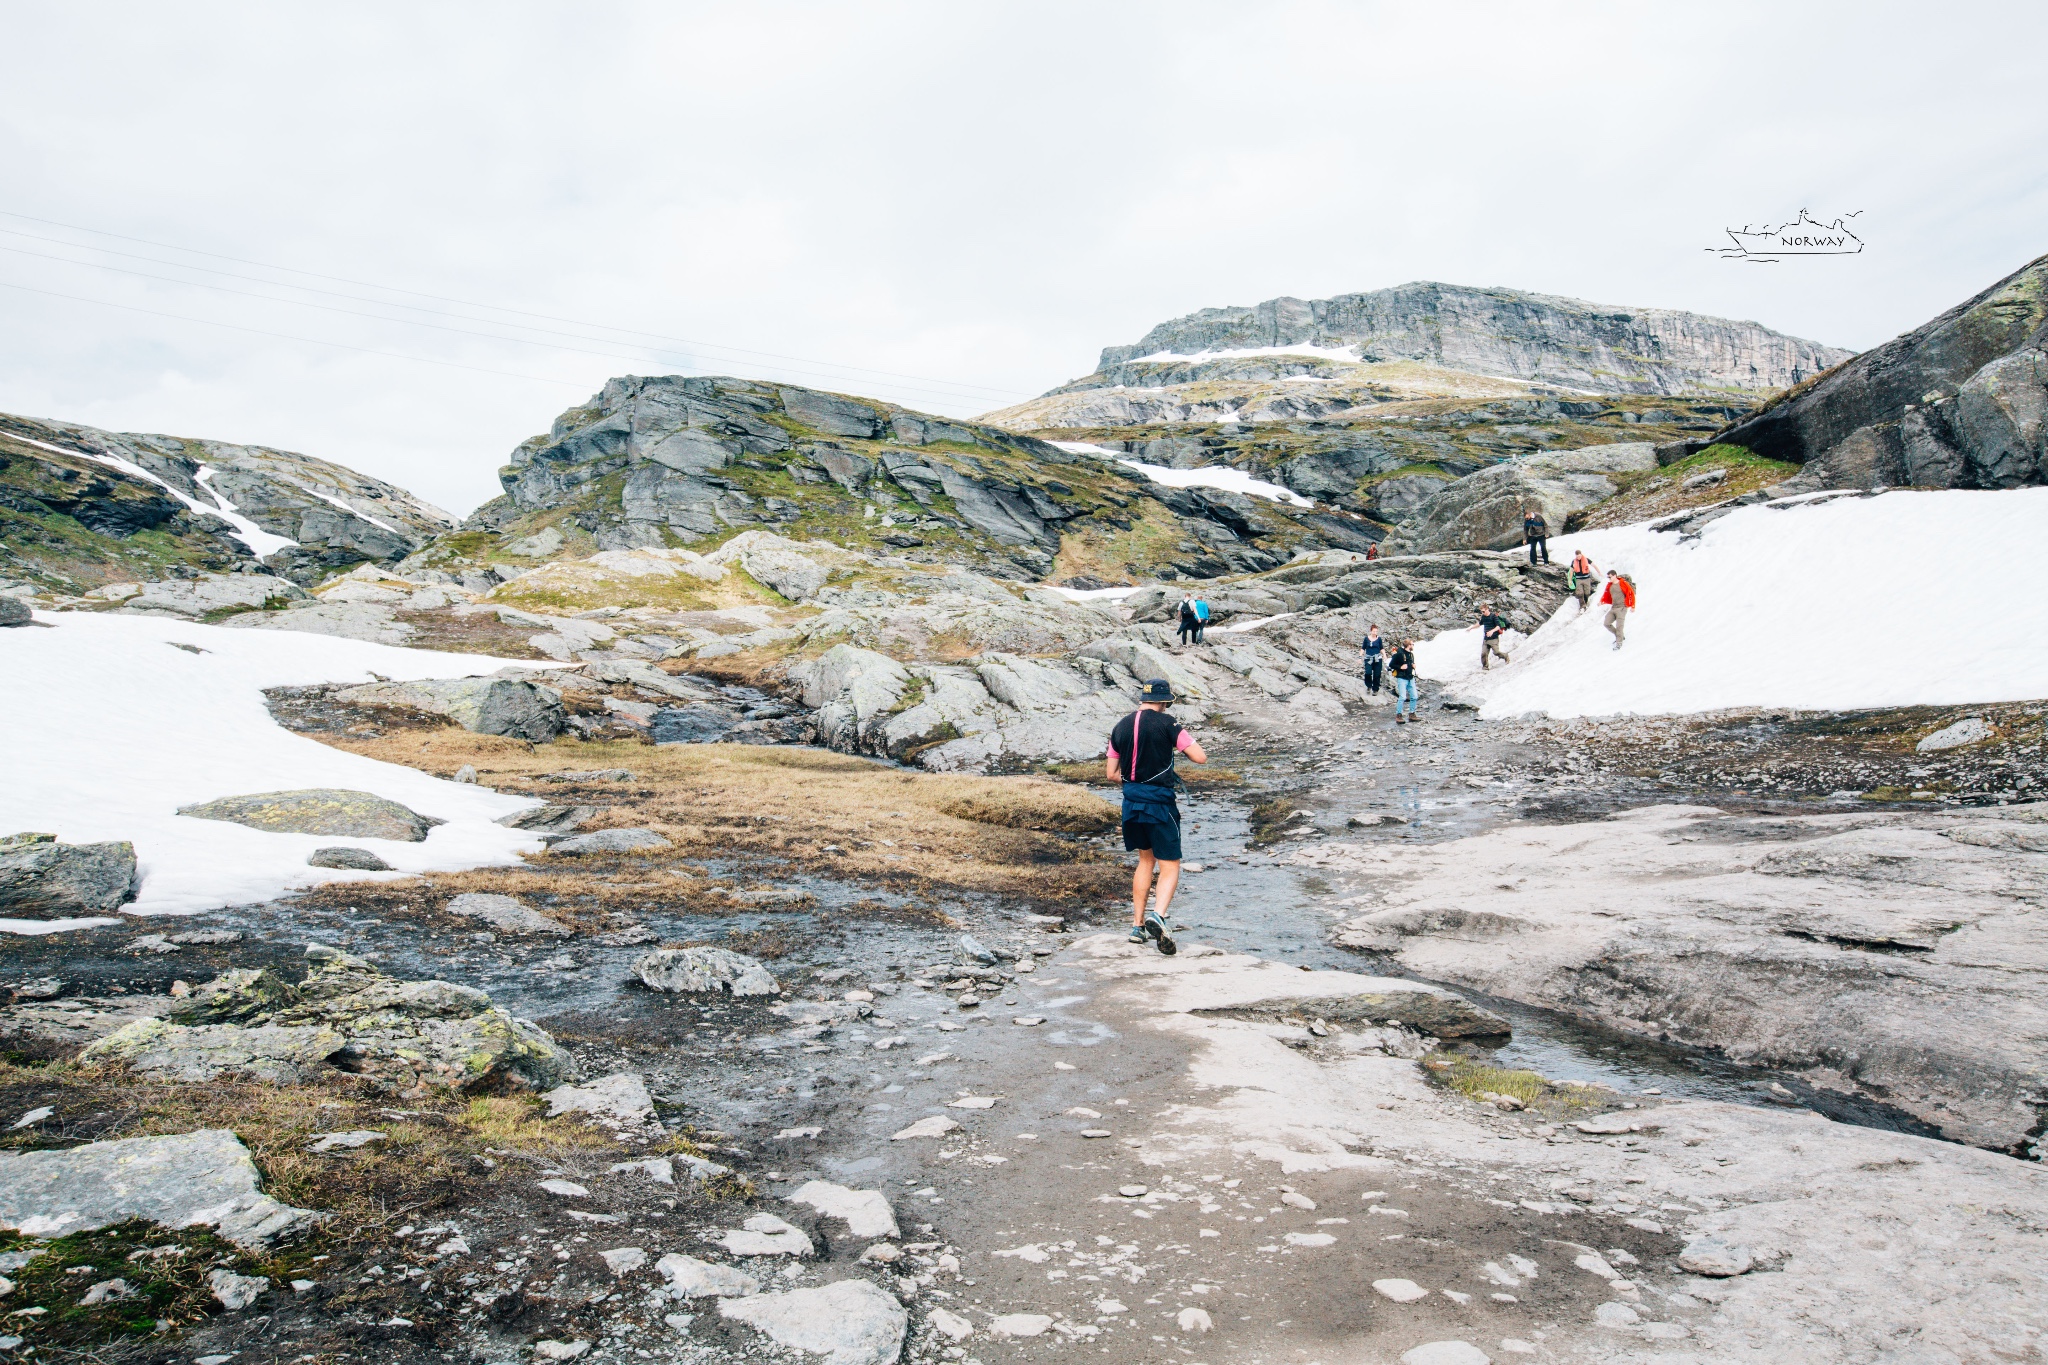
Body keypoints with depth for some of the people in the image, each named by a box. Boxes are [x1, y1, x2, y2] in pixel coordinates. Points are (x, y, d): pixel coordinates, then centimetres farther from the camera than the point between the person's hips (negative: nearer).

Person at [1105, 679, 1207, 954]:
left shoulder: (1121, 727, 7)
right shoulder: (1166, 724, -9)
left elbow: (1111, 774, 11)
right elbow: (1201, 758, -10)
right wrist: (1181, 743, 8)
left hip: (1131, 802, 6)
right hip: (1159, 803, -6)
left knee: (1145, 860, 21)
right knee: (1170, 867, 2)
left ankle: (1138, 925, 21)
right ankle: (1157, 915, -22)